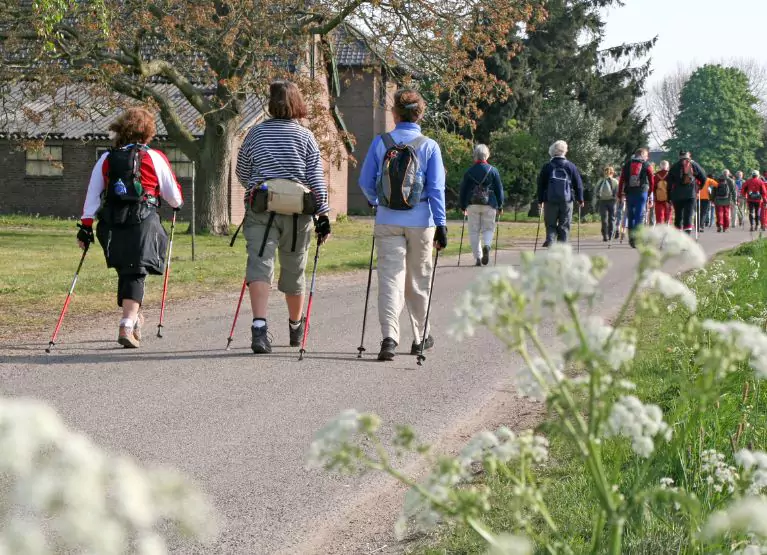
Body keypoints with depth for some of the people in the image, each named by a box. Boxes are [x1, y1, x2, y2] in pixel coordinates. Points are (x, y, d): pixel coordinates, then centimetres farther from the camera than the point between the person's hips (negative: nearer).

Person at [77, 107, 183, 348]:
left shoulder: (106, 159, 9)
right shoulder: (155, 158, 1)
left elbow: (92, 195, 5)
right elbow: (173, 196, 8)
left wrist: (86, 227, 8)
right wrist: (177, 202, 31)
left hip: (111, 226, 4)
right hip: (143, 224, -4)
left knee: (125, 271, 20)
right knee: (136, 274, -4)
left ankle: (134, 317, 33)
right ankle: (127, 326, -18)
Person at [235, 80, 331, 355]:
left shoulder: (255, 133, 4)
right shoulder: (305, 136, 2)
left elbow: (241, 172, 14)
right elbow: (316, 177, -3)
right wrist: (323, 214, -1)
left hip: (260, 209, -1)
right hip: (298, 212, 1)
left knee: (260, 264, -10)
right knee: (294, 270, 16)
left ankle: (259, 325, -31)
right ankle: (296, 327, 35)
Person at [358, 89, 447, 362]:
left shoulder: (380, 143, -2)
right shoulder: (429, 146, -4)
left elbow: (365, 182, 5)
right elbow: (436, 188, -7)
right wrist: (441, 224, -3)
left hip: (388, 222, 0)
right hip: (420, 223, 0)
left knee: (390, 277, -2)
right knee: (418, 280, 14)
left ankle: (389, 337, -19)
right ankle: (420, 337, 28)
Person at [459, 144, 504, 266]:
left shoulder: (469, 172, 3)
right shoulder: (493, 171, 1)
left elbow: (463, 190, 7)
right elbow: (499, 189, 4)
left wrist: (463, 206, 16)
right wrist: (500, 205, 12)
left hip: (472, 205, 1)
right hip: (489, 205, -1)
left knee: (474, 231, 6)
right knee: (488, 228, 9)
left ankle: (478, 257, 1)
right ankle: (487, 245, -22)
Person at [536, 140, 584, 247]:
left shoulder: (547, 167, 3)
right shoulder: (570, 166, 3)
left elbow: (540, 185, 4)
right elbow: (578, 184, 5)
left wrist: (540, 200, 9)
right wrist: (580, 199, 12)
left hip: (550, 201, 0)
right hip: (566, 201, 0)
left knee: (550, 224, 7)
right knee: (564, 225, 6)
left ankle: (550, 240, -15)